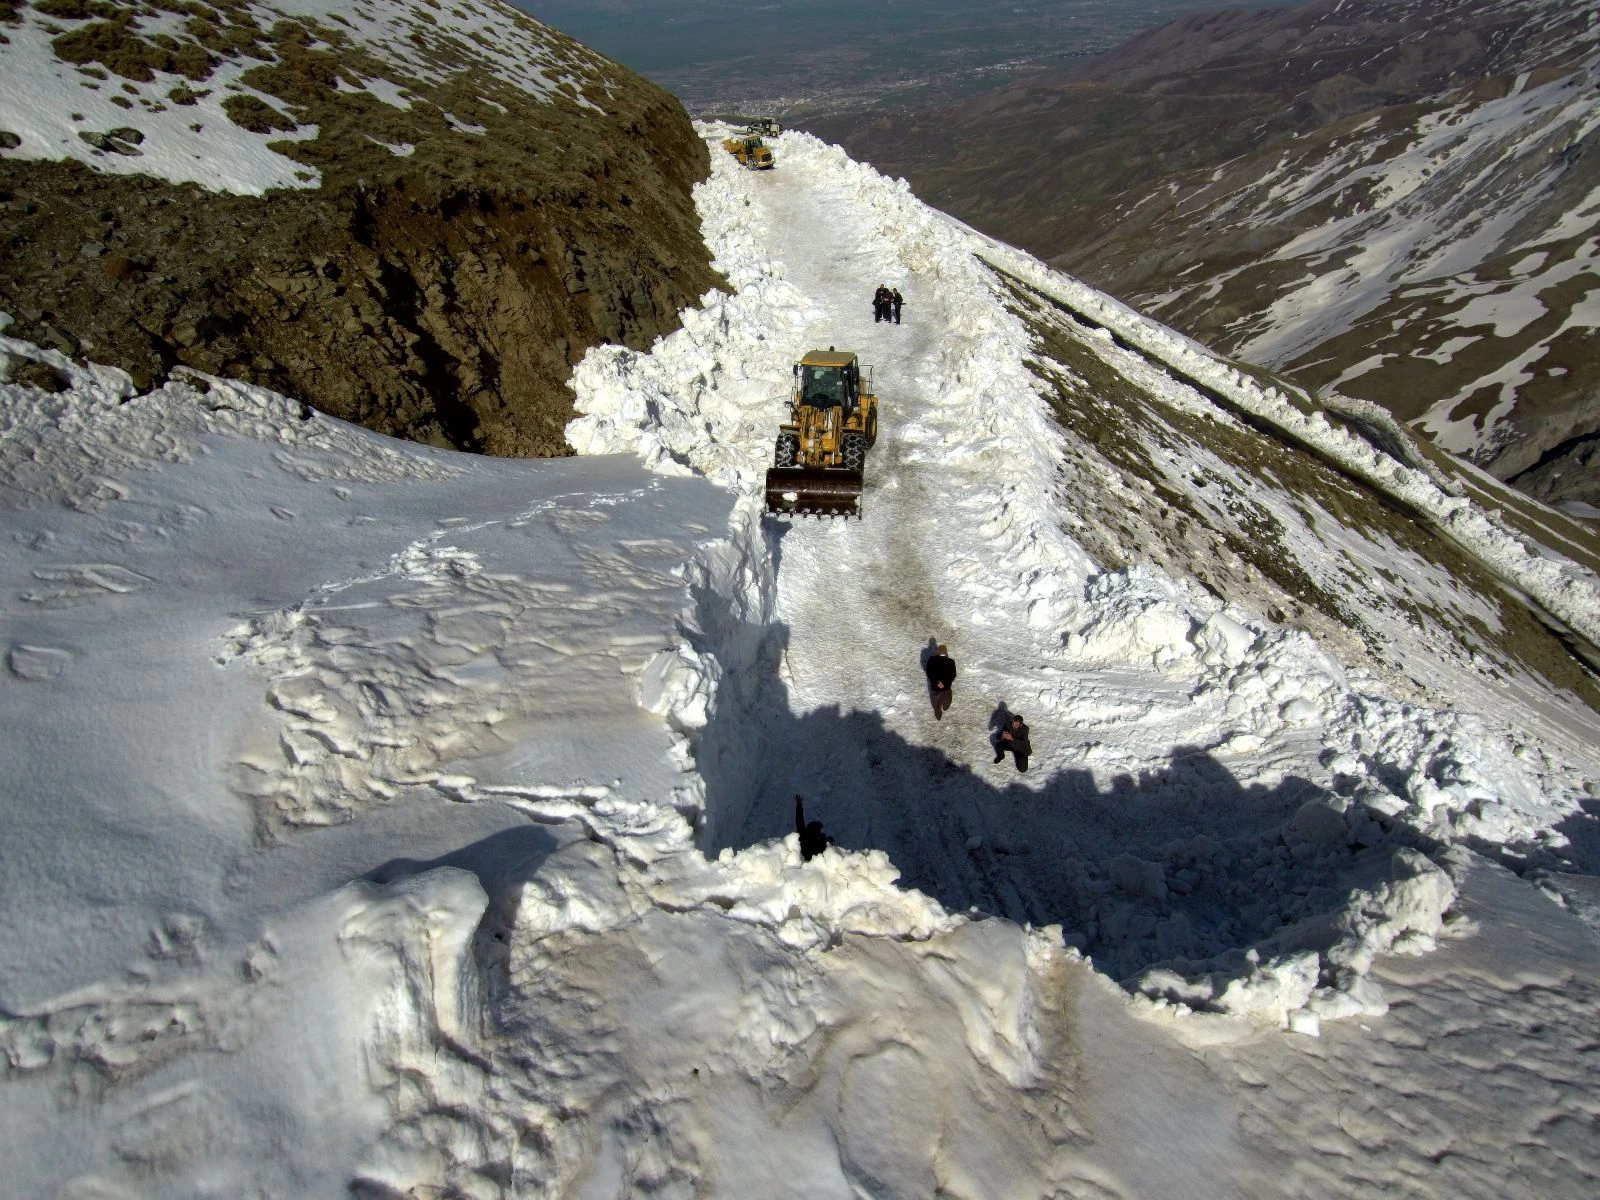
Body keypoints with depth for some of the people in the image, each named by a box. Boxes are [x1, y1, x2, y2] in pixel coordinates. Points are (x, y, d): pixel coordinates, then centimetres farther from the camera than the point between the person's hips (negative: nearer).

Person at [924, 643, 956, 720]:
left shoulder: (931, 659, -24)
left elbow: (928, 672, -18)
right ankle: (945, 708, 62)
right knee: (946, 699, 33)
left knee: (936, 702, 26)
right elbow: (953, 675, -19)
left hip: (935, 685, 0)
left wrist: (936, 682, -15)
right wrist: (945, 683, -14)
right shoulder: (951, 661, -25)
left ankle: (938, 716, 47)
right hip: (946, 686, 0)